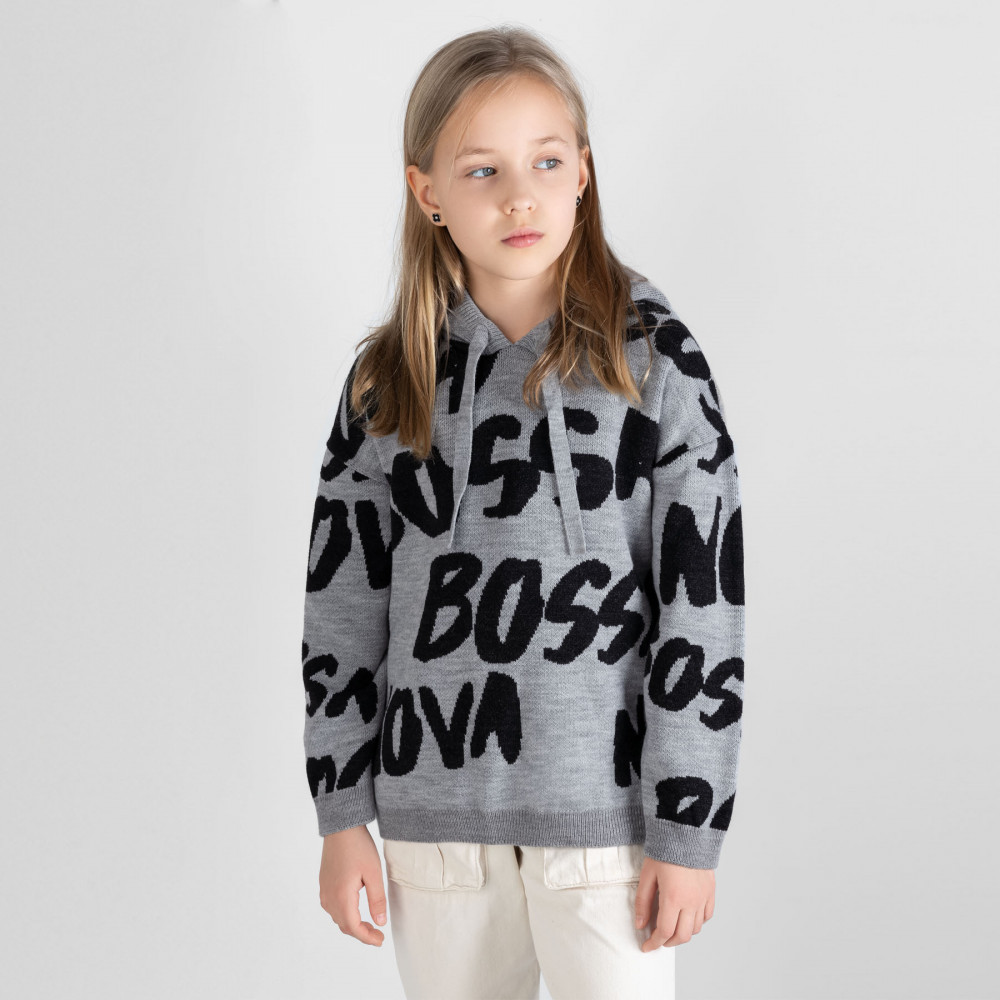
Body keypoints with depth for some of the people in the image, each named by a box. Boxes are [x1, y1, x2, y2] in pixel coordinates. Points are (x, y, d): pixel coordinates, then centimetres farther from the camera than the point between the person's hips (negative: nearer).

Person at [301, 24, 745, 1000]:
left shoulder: (653, 359, -5)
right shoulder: (389, 382, 3)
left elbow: (703, 605, -6)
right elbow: (343, 603, 7)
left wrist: (690, 829, -7)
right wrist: (341, 815, 5)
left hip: (604, 807, -2)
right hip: (433, 807, 3)